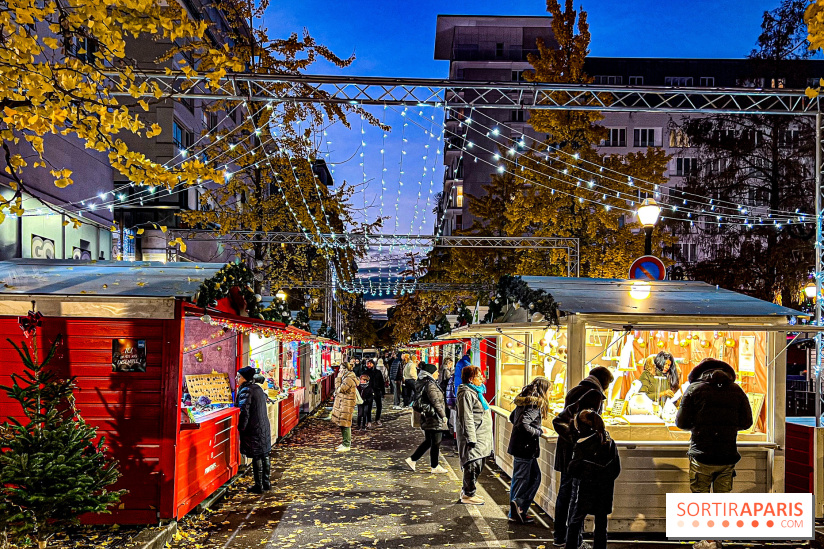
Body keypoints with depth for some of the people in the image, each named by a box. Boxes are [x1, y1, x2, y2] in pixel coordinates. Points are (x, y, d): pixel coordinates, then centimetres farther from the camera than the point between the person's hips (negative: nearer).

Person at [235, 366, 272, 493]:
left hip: (253, 429, -8)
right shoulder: (258, 388, 11)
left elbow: (244, 412, -20)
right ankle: (266, 482, 24)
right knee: (264, 454, 15)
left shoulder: (245, 390, -15)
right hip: (264, 426, 8)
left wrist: (241, 428, -12)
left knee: (256, 457, -2)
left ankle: (259, 486, 4)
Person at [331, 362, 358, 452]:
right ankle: (346, 443, 24)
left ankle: (347, 445, 0)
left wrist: (339, 377, -12)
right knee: (342, 424, 15)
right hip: (341, 403, 10)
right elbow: (338, 390, 20)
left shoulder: (350, 379, -19)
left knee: (345, 424, -6)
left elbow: (340, 389, -19)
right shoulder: (345, 377, 14)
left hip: (346, 404, -10)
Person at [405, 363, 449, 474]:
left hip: (426, 418, 10)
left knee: (428, 441, 18)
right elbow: (436, 402, -20)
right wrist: (443, 416, -12)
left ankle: (412, 459, 18)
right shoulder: (430, 385, -19)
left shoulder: (421, 383, 11)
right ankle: (434, 467, 12)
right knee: (436, 442, 2)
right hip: (434, 418, -10)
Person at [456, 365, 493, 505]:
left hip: (481, 438, 10)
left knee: (477, 465, 14)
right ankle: (468, 495, 1)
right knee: (473, 464, -8)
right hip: (474, 438, -10)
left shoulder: (475, 392, 18)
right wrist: (471, 438, -22)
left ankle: (466, 491, 24)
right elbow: (467, 418, -20)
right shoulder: (466, 394, -15)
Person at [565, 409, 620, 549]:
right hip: (605, 490, 5)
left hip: (585, 490, -4)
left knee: (575, 522, 8)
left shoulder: (581, 444, -14)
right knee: (601, 524, 12)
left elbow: (572, 470, -13)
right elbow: (617, 469, 8)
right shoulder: (610, 443, 2)